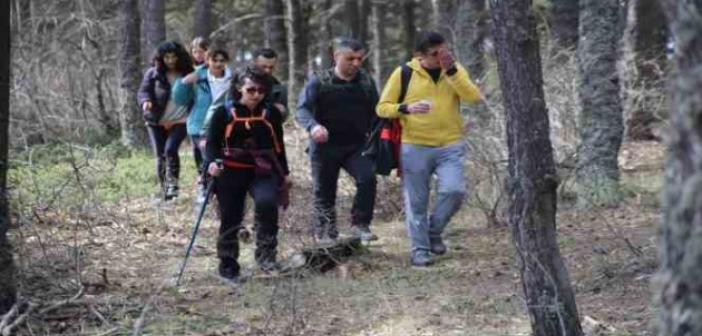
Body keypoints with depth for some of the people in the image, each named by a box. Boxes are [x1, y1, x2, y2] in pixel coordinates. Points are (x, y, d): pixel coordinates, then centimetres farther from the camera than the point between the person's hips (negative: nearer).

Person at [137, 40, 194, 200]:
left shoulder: (187, 73, 1)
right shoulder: (153, 73, 0)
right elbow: (143, 91, -4)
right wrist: (145, 101, -23)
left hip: (179, 121, -2)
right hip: (157, 122, 2)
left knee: (170, 150, -22)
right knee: (160, 156, 4)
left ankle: (172, 183, -6)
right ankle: (165, 190, 16)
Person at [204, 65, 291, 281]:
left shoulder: (271, 114, 5)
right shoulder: (224, 113, -3)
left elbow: (278, 145, 15)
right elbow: (212, 142, -1)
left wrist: (284, 173, 17)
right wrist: (212, 162, -21)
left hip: (263, 172, 1)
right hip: (231, 172, -1)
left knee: (266, 201, -28)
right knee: (230, 219, 4)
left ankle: (266, 252, -14)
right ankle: (228, 267, 19)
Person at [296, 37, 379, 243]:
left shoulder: (366, 83, 6)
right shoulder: (319, 83, -4)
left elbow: (375, 113, 13)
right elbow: (302, 110, -14)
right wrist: (313, 126, -34)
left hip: (356, 146, 2)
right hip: (325, 147, -2)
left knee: (367, 179, -22)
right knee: (324, 192, 3)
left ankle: (360, 224, -11)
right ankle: (325, 235, 16)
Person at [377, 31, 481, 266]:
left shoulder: (455, 70, 4)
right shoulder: (404, 73, -3)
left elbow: (474, 97, -13)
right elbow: (382, 108, 0)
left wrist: (451, 70, -20)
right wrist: (406, 108, -19)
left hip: (450, 146, 1)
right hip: (414, 147, -1)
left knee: (454, 190, -15)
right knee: (416, 202, 1)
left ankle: (434, 232, 9)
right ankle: (420, 248, 15)